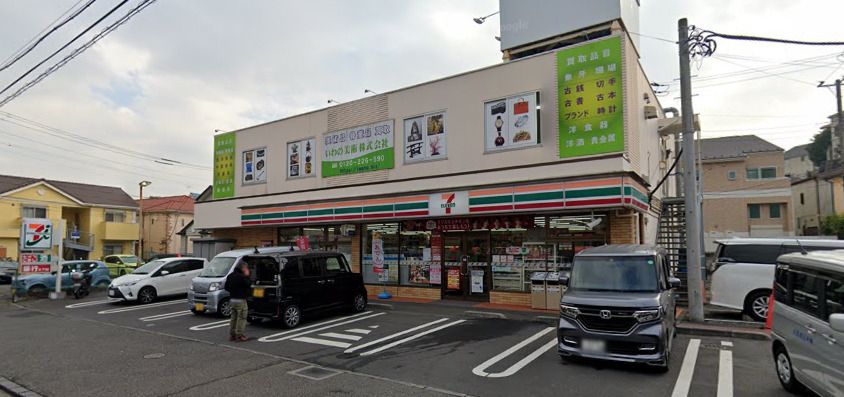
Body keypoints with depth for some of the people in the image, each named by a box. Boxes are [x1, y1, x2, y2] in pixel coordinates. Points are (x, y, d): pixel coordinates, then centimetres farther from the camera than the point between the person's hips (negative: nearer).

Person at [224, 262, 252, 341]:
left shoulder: (230, 276, 11)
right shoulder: (241, 277, -18)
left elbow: (226, 287, 14)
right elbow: (248, 284, -14)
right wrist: (247, 276, -5)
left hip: (232, 299, 9)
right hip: (240, 300, -9)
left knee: (233, 318, 16)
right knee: (241, 318, -2)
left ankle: (232, 335, 21)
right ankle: (239, 336, -1)